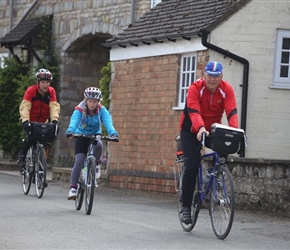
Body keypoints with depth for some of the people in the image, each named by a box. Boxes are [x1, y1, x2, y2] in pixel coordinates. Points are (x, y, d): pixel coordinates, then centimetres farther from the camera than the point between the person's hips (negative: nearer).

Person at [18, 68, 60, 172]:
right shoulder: (31, 90, -21)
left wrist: (54, 120, -38)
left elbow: (54, 106, -22)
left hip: (43, 122, 3)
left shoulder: (51, 91, -11)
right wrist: (25, 121, -44)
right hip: (30, 121, -3)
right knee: (30, 138, -27)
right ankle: (21, 156, -5)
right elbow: (25, 106, -30)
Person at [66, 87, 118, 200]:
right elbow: (74, 120, -34)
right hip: (81, 136, -1)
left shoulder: (102, 110, -14)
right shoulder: (79, 110, -18)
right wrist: (70, 131, -56)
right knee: (79, 160, -18)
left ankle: (96, 164, -7)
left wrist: (113, 133, -49)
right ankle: (73, 188, -15)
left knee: (98, 144, -34)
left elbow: (108, 122, -29)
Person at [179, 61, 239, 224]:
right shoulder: (196, 88, -21)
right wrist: (201, 128, -52)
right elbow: (194, 111, -34)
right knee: (191, 167, -14)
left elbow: (232, 112, -25)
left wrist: (235, 130, -44)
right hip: (192, 131, -3)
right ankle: (186, 207, -6)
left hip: (212, 130, 3)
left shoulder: (227, 89, -14)